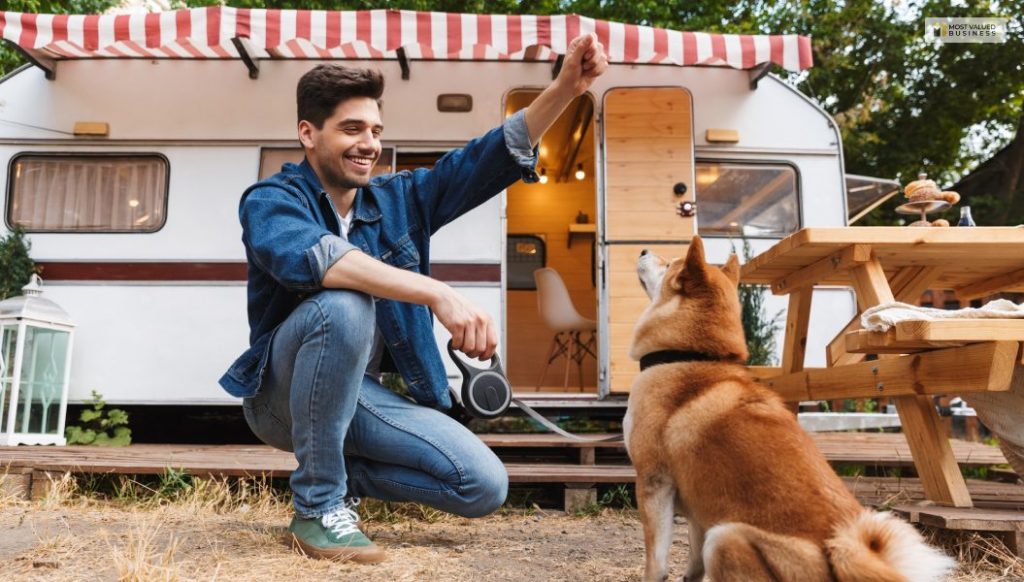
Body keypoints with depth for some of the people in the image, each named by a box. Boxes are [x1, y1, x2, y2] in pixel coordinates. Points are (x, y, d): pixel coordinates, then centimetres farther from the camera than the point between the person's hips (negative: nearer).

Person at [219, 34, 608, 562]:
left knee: (485, 485, -11)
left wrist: (566, 88, -16)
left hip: (362, 395, 5)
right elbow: (315, 257, -36)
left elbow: (492, 157, -3)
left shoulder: (398, 199, 3)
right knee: (344, 305, -37)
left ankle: (341, 473, 11)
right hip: (283, 395, -4)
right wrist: (437, 294, -47)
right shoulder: (269, 201, -12)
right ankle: (317, 506, -19)